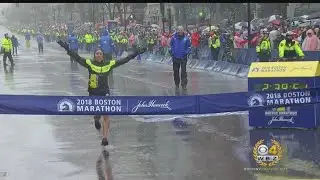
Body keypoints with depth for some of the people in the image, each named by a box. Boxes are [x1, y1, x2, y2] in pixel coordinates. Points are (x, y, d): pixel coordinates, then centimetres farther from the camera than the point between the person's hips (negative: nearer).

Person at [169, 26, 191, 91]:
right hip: (175, 58, 2)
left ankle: (184, 84, -1)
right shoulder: (174, 38, 0)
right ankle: (177, 84, 21)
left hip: (183, 58, -2)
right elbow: (171, 45, 12)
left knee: (183, 72, -5)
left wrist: (186, 52, -11)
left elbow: (189, 47, 5)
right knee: (176, 72, 9)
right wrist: (171, 51, -4)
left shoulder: (186, 38, -3)